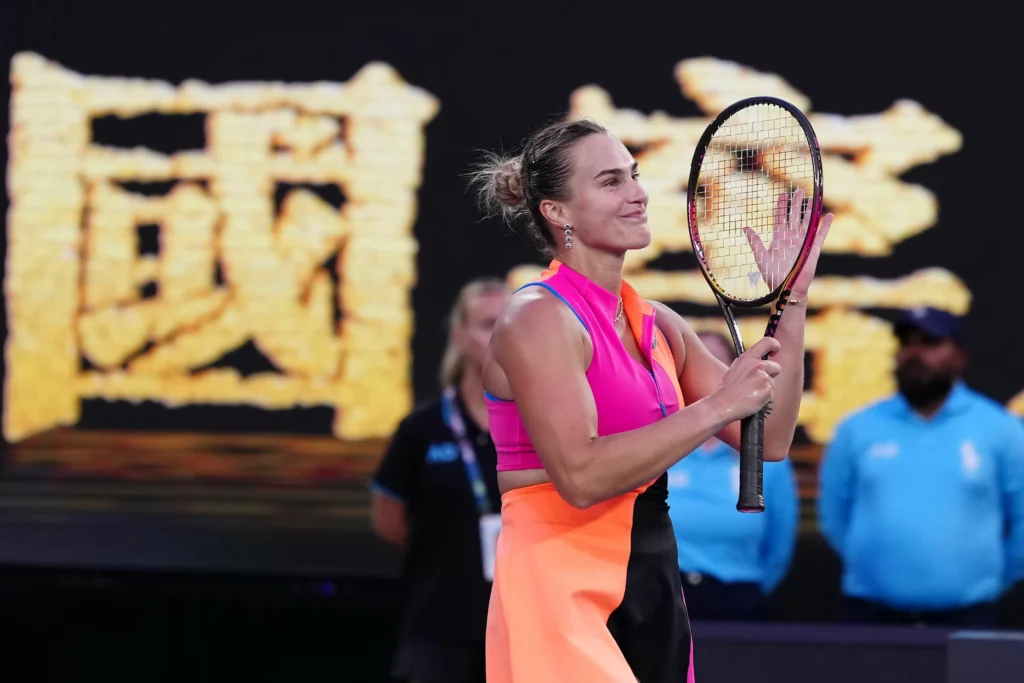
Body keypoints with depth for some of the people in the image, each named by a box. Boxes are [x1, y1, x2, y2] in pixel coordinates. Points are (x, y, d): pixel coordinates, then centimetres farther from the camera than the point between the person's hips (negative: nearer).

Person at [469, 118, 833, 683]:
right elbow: (580, 476, -23)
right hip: (565, 590, -8)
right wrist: (716, 407, -22)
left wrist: (793, 299, 4)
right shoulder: (538, 317, -11)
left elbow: (769, 438, 9)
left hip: (655, 590, 8)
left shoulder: (658, 324, 12)